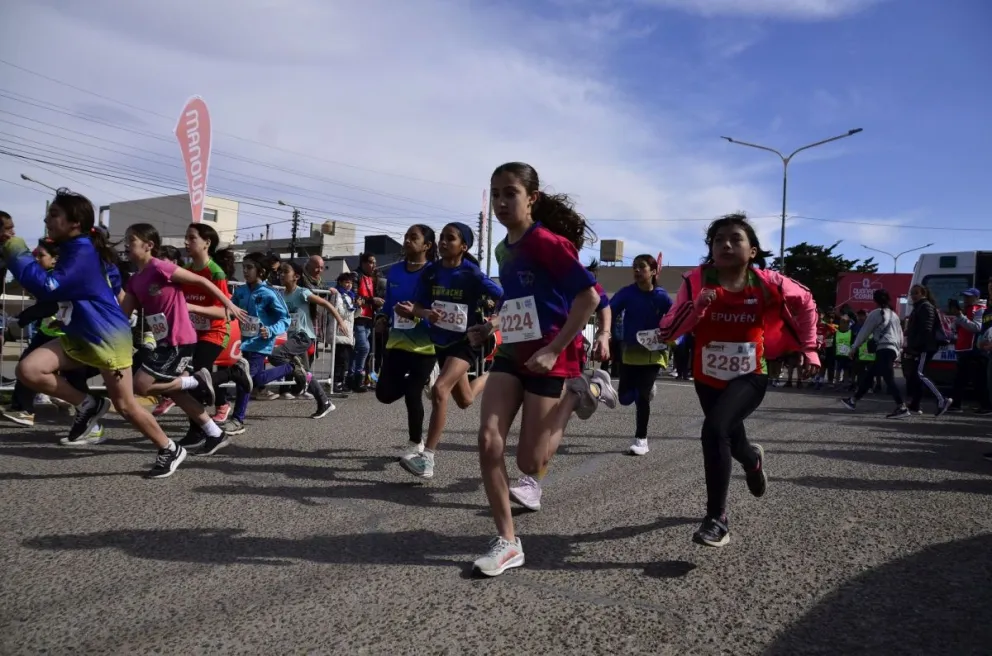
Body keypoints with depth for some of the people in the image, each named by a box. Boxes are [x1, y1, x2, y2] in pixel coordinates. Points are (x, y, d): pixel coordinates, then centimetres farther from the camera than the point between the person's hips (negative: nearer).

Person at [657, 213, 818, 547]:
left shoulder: (767, 283, -13)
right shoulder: (696, 281, -14)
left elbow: (806, 302, 7)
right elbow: (666, 331, -17)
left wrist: (808, 349, 9)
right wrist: (696, 306, -32)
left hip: (750, 376, -3)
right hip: (708, 377, 3)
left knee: (714, 430, -28)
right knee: (731, 439, 22)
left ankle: (717, 518, -13)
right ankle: (752, 460, 63)